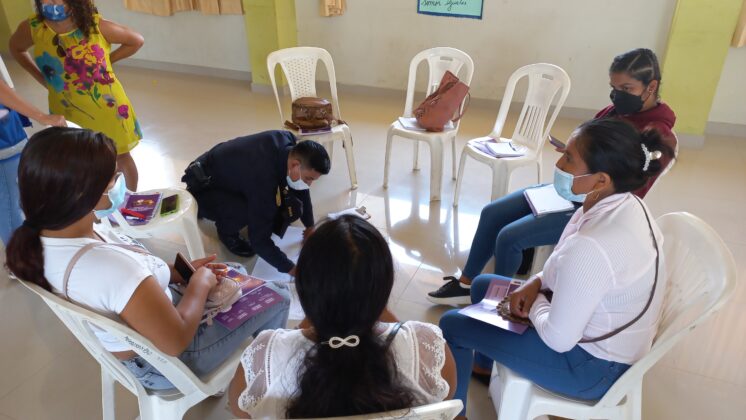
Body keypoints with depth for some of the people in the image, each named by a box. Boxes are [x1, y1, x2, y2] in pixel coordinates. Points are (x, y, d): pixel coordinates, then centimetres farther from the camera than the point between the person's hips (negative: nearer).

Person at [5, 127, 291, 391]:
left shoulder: (41, 239, -15)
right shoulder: (108, 266, -43)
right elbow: (177, 341, -32)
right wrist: (200, 284, -17)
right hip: (166, 361, -7)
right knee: (277, 299, 9)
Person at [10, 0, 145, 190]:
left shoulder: (96, 25, -19)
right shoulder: (32, 28, -13)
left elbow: (136, 41, -3)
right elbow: (16, 48, 10)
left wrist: (107, 60, -7)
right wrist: (42, 78, 1)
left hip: (107, 107, -1)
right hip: (68, 111, 1)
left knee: (121, 156, 15)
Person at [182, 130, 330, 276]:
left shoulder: (289, 141, -17)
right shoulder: (264, 178, -40)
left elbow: (300, 190, 2)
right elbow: (259, 240, -36)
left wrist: (310, 226, 4)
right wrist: (292, 269, -33)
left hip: (231, 175, 7)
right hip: (203, 187, -7)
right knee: (247, 211, -38)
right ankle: (226, 230, -4)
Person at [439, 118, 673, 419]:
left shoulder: (591, 247, -38)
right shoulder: (625, 204, -9)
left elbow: (558, 339, -28)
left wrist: (534, 304, -9)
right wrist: (538, 282, -4)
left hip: (593, 365, -8)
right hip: (602, 330, 9)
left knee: (452, 324, 0)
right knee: (484, 284, 21)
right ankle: (485, 363, 46)